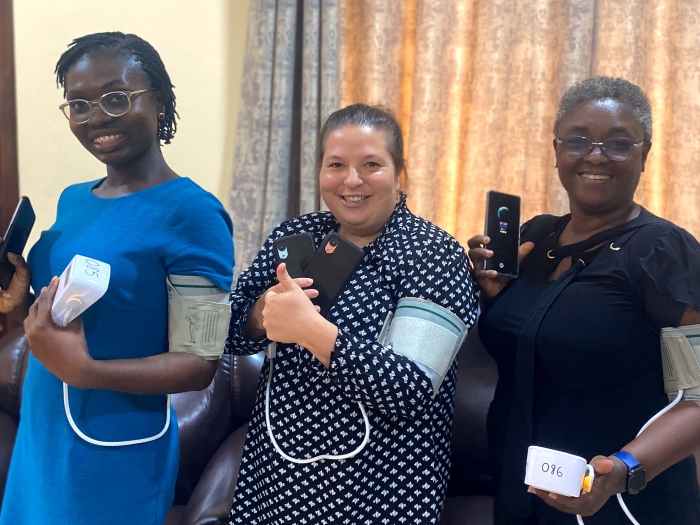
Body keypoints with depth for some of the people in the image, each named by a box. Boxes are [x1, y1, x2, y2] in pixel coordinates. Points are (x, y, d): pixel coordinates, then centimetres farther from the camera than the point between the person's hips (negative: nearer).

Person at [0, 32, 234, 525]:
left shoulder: (190, 213, -17)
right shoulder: (72, 200, 6)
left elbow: (200, 364, -18)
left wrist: (83, 370, -30)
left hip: (115, 454, -7)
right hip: (40, 437, 7)